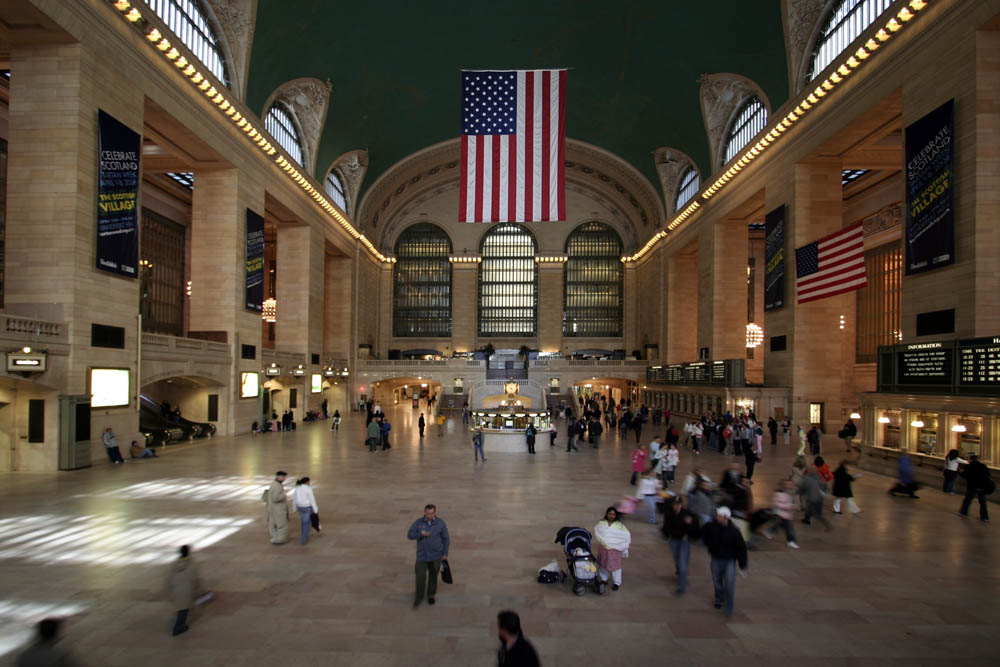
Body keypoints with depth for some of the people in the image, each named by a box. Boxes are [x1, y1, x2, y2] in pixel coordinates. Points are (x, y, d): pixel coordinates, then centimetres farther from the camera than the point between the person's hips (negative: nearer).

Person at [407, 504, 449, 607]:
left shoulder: (440, 523, -5)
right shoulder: (418, 522, -5)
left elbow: (445, 539, 3)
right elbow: (410, 534, -5)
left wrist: (445, 553, 0)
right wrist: (420, 534, -23)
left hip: (436, 556, 0)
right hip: (422, 555, 0)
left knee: (433, 576, 12)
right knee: (420, 577, -5)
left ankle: (431, 595, 34)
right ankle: (419, 597, 16)